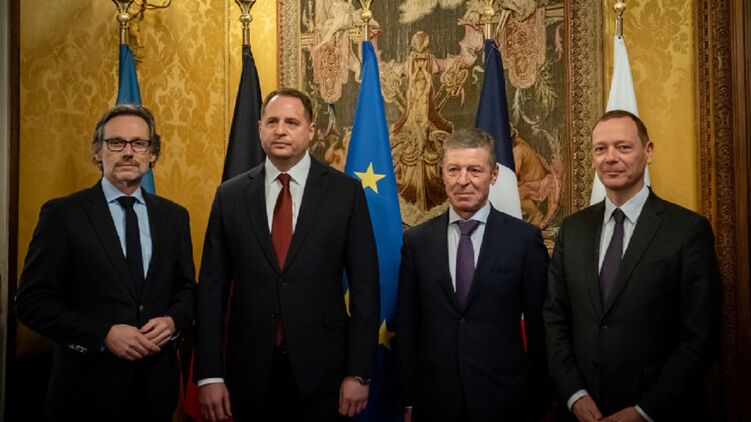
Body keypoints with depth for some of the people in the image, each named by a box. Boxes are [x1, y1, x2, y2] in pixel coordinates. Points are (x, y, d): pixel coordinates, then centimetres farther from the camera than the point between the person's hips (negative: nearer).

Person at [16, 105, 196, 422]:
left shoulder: (174, 216, 6)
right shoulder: (61, 214, -5)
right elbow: (32, 301, -8)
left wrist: (173, 321, -10)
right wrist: (103, 334, -18)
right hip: (88, 383, -3)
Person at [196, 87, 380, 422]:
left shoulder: (346, 192, -3)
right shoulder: (230, 195, 2)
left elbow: (365, 285, -3)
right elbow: (212, 286, 1)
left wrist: (359, 372, -6)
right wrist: (209, 374, -3)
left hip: (322, 369, -1)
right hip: (249, 369, 2)